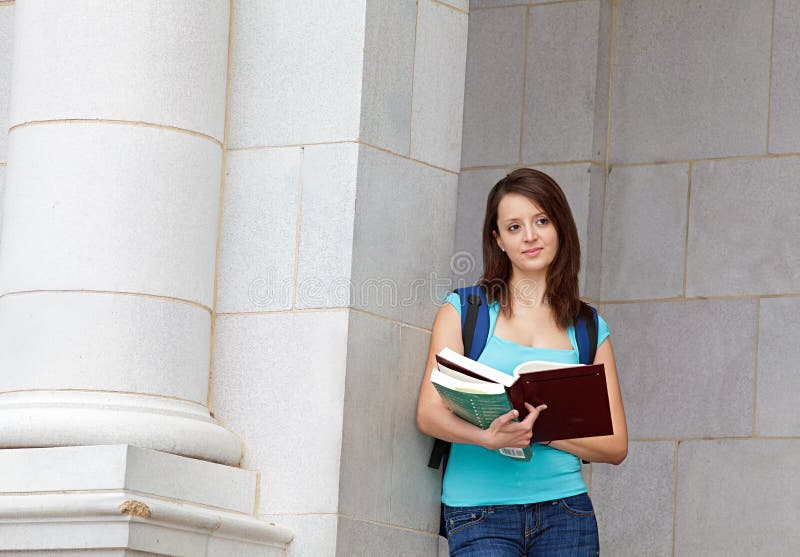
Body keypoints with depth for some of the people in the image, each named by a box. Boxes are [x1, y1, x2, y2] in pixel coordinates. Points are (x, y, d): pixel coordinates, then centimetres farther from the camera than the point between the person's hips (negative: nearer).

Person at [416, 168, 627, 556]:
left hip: (563, 506, 2)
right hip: (479, 512, -2)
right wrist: (490, 437, -21)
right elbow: (430, 414, -1)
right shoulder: (464, 311, 8)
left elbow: (615, 446, 9)